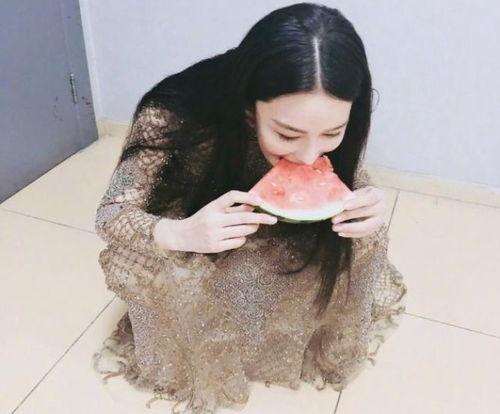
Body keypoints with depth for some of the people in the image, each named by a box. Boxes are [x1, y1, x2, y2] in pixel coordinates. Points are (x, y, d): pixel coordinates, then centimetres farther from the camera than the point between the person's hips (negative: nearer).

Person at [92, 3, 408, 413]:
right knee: (164, 272, -32)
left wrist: (369, 211, -34)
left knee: (360, 239, -20)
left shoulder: (328, 133, -26)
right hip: (190, 246, -2)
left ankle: (321, 343, 7)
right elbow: (111, 214, -24)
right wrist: (181, 234, -47)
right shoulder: (173, 117, -34)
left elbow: (353, 183, -9)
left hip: (277, 247, 2)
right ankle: (194, 364, 0)